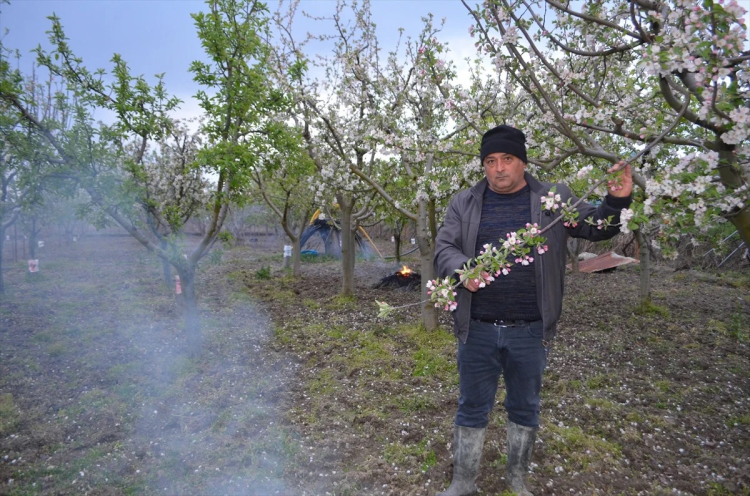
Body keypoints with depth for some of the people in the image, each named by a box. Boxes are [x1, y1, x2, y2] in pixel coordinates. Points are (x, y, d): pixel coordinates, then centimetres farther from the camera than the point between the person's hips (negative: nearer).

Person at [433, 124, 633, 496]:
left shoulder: (554, 198, 2)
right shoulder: (464, 203, 3)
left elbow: (595, 228, 6)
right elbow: (444, 247, -1)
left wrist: (616, 201, -14)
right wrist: (462, 269, -22)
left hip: (530, 331, 0)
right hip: (477, 329, 0)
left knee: (525, 409, 17)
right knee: (472, 409, 13)